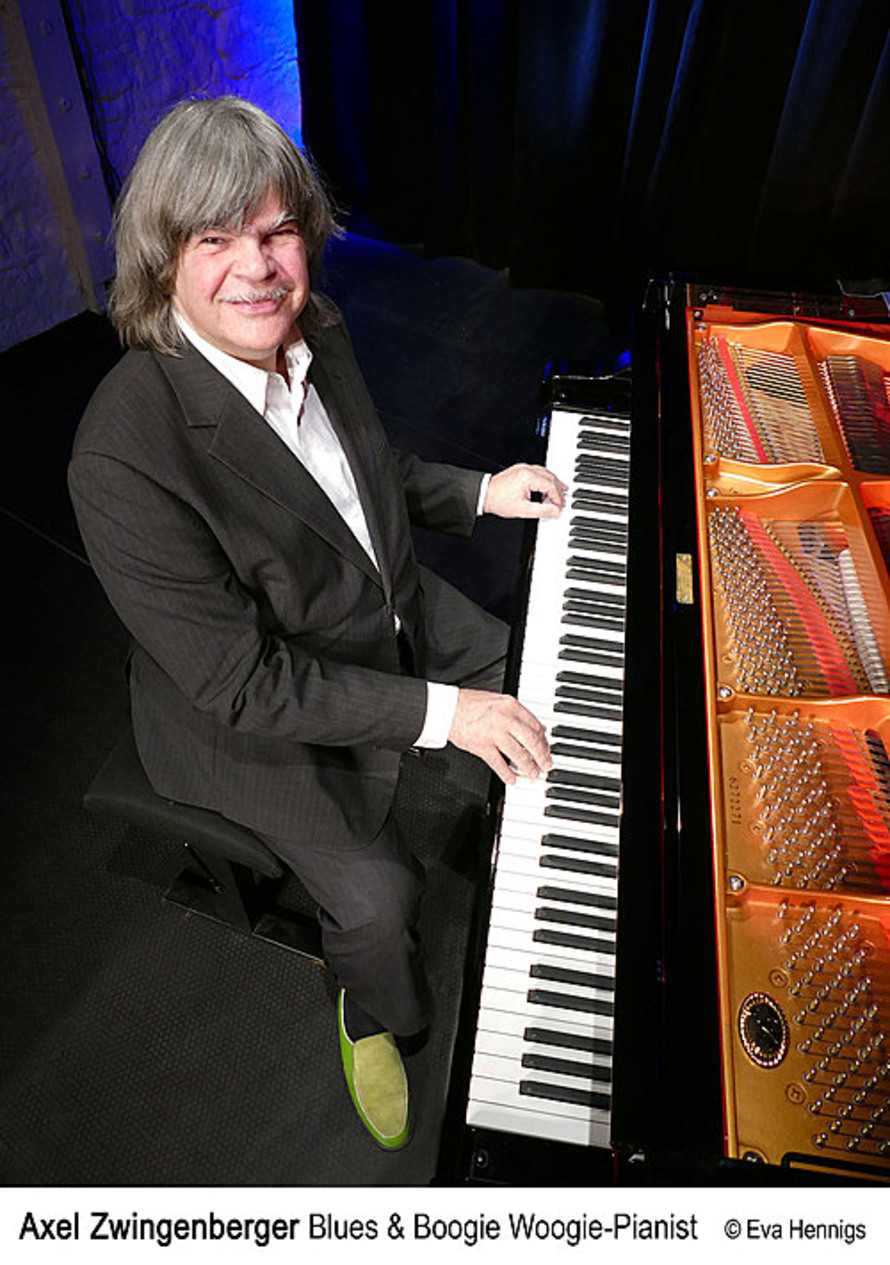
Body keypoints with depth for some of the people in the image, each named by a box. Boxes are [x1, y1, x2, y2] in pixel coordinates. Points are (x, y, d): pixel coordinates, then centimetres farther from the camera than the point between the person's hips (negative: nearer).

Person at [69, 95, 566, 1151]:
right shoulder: (125, 456, -32)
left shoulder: (312, 333, -9)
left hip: (391, 611, 7)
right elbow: (241, 684, -29)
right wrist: (436, 710, -28)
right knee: (377, 894, -11)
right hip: (253, 714, -6)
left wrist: (479, 492, 7)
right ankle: (376, 1019, 29)